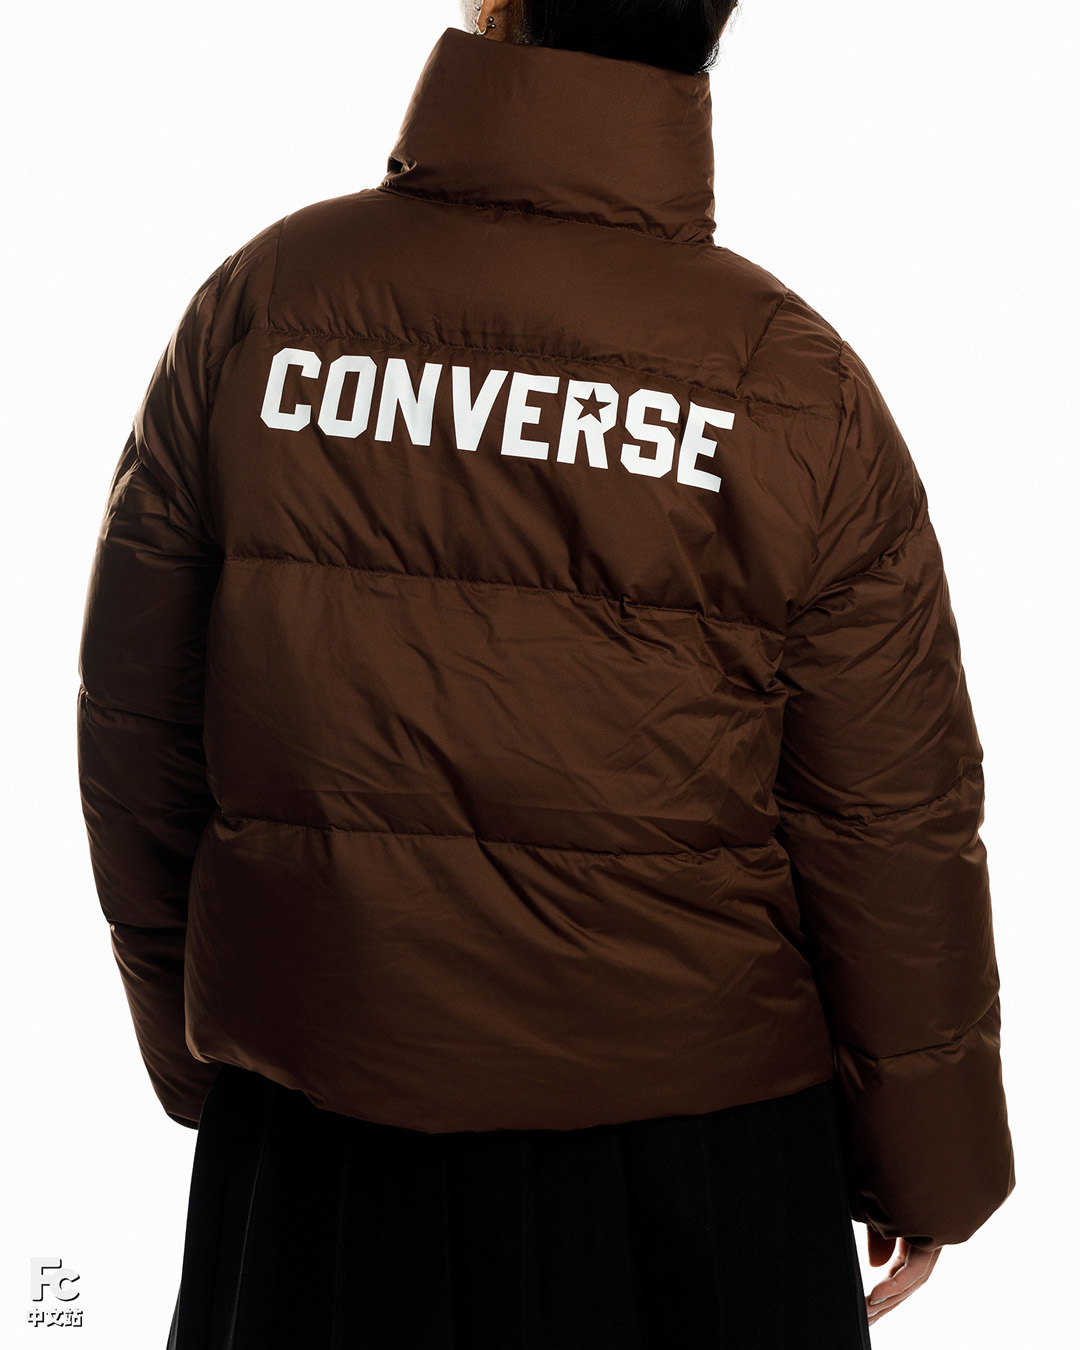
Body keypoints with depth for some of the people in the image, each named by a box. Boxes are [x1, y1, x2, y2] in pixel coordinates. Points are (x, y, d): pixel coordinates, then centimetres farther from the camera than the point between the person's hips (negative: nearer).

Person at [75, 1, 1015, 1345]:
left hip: (311, 1136, 2)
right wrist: (928, 1164, 6)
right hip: (687, 1130, -1)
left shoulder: (256, 303, -8)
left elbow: (135, 732, -2)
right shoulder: (792, 381, -13)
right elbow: (888, 825, -9)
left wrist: (200, 1056, 13)